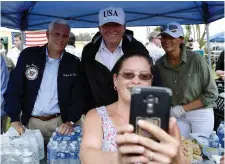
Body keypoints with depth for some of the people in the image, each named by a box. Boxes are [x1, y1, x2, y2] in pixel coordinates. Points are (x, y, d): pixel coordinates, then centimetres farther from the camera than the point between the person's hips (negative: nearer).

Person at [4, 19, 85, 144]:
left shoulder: (73, 63, -2)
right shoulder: (28, 55, -3)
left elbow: (78, 98, -2)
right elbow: (13, 90, -3)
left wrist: (70, 122, -16)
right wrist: (15, 120, -12)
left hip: (60, 123, 0)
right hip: (31, 122, 0)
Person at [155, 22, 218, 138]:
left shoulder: (196, 59, -17)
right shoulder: (159, 64, -6)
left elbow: (211, 93, -13)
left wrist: (183, 108, -15)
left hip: (201, 114, -2)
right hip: (176, 115, 3)